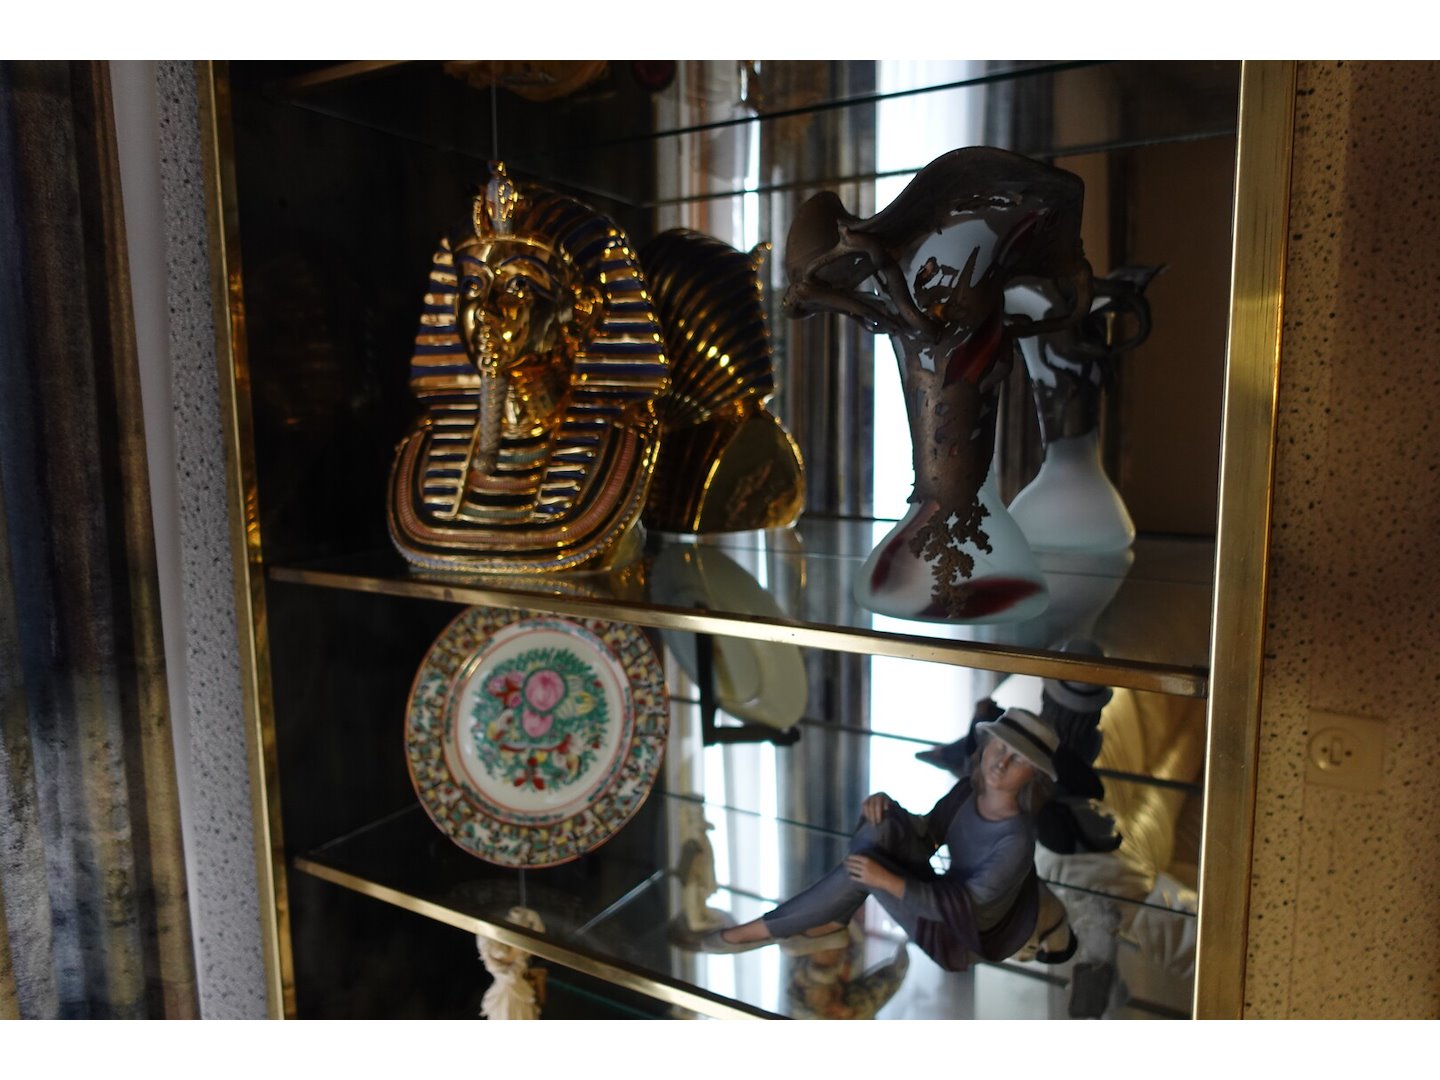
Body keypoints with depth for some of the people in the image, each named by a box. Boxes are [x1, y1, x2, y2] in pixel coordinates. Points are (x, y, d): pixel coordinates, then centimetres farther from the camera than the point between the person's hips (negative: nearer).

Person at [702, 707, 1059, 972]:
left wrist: (888, 880, -30)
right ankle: (829, 924, -6)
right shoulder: (969, 789, -7)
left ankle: (760, 931, -8)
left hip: (963, 938, -6)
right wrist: (887, 803, -14)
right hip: (942, 898, 7)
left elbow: (964, 905, -26)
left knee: (863, 872, -25)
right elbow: (926, 832, 6)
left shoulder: (1016, 839, -28)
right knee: (883, 824, -18)